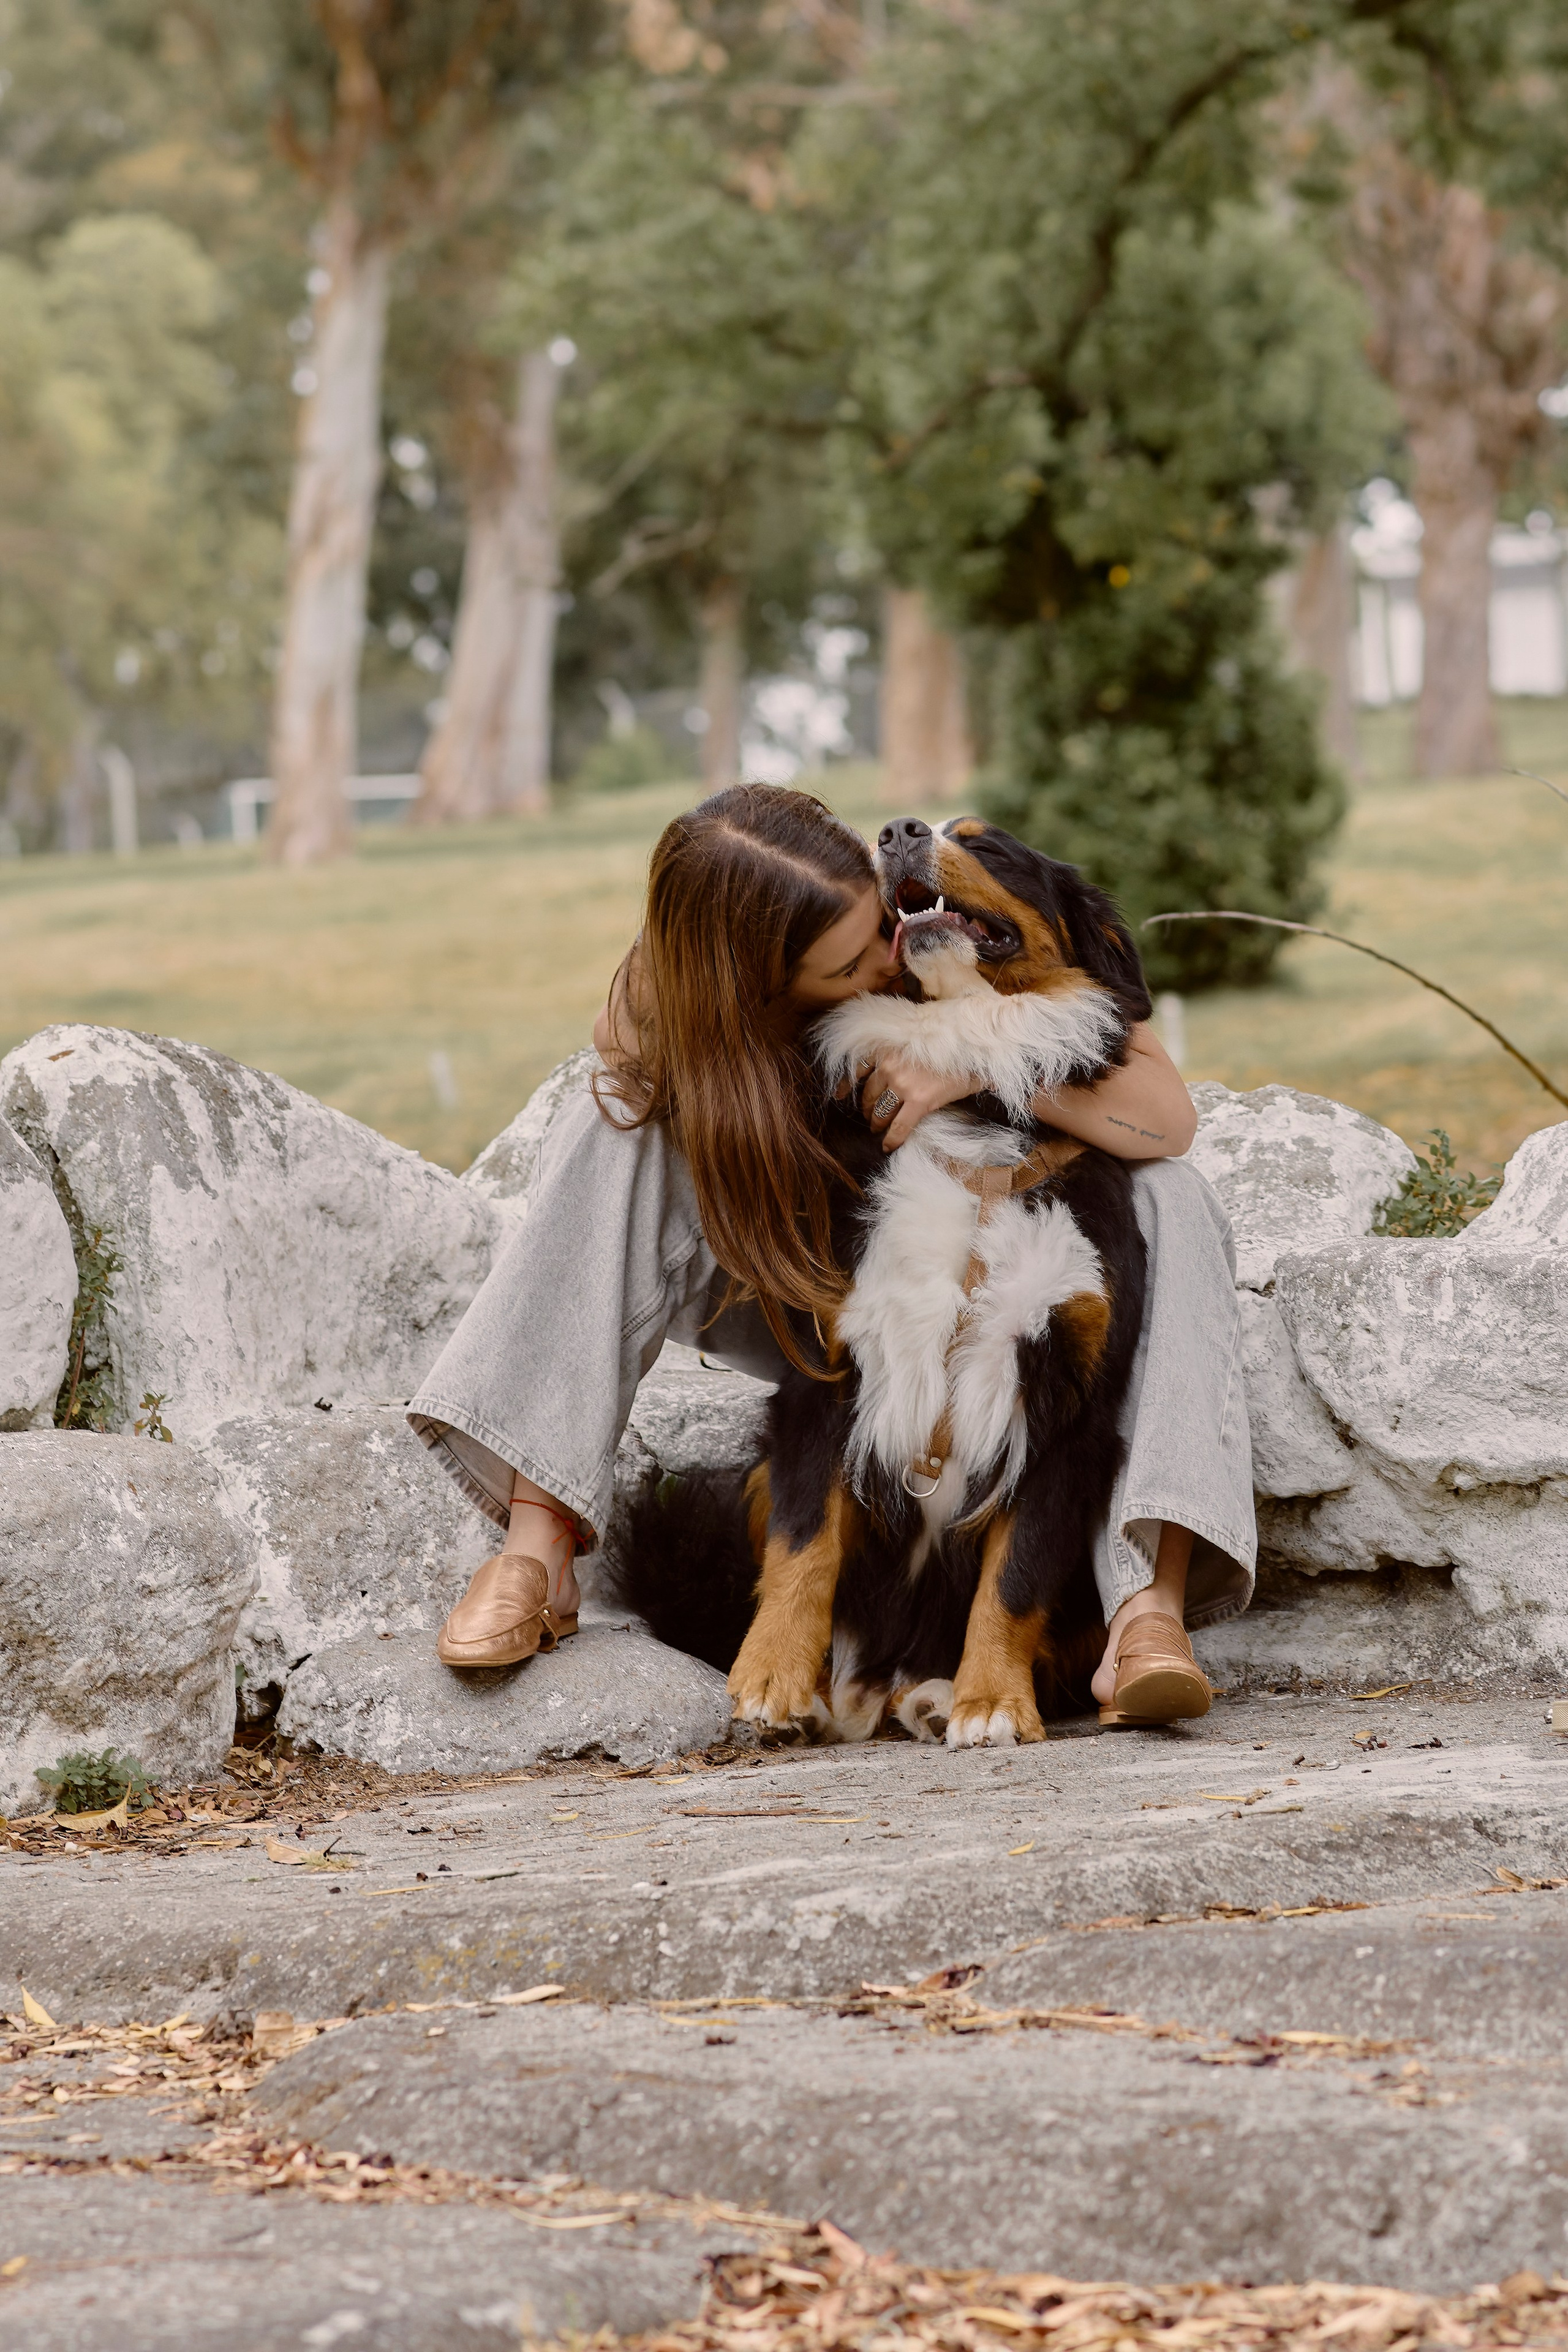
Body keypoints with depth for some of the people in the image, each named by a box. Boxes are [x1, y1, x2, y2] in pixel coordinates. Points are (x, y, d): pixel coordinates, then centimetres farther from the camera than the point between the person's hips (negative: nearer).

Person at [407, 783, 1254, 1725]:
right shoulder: (669, 1017, -22)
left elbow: (1169, 1116, -27)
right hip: (812, 1307, 0)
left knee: (1171, 1201, -30)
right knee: (612, 1130, -23)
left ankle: (1149, 1604, -43)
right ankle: (538, 1543, -32)